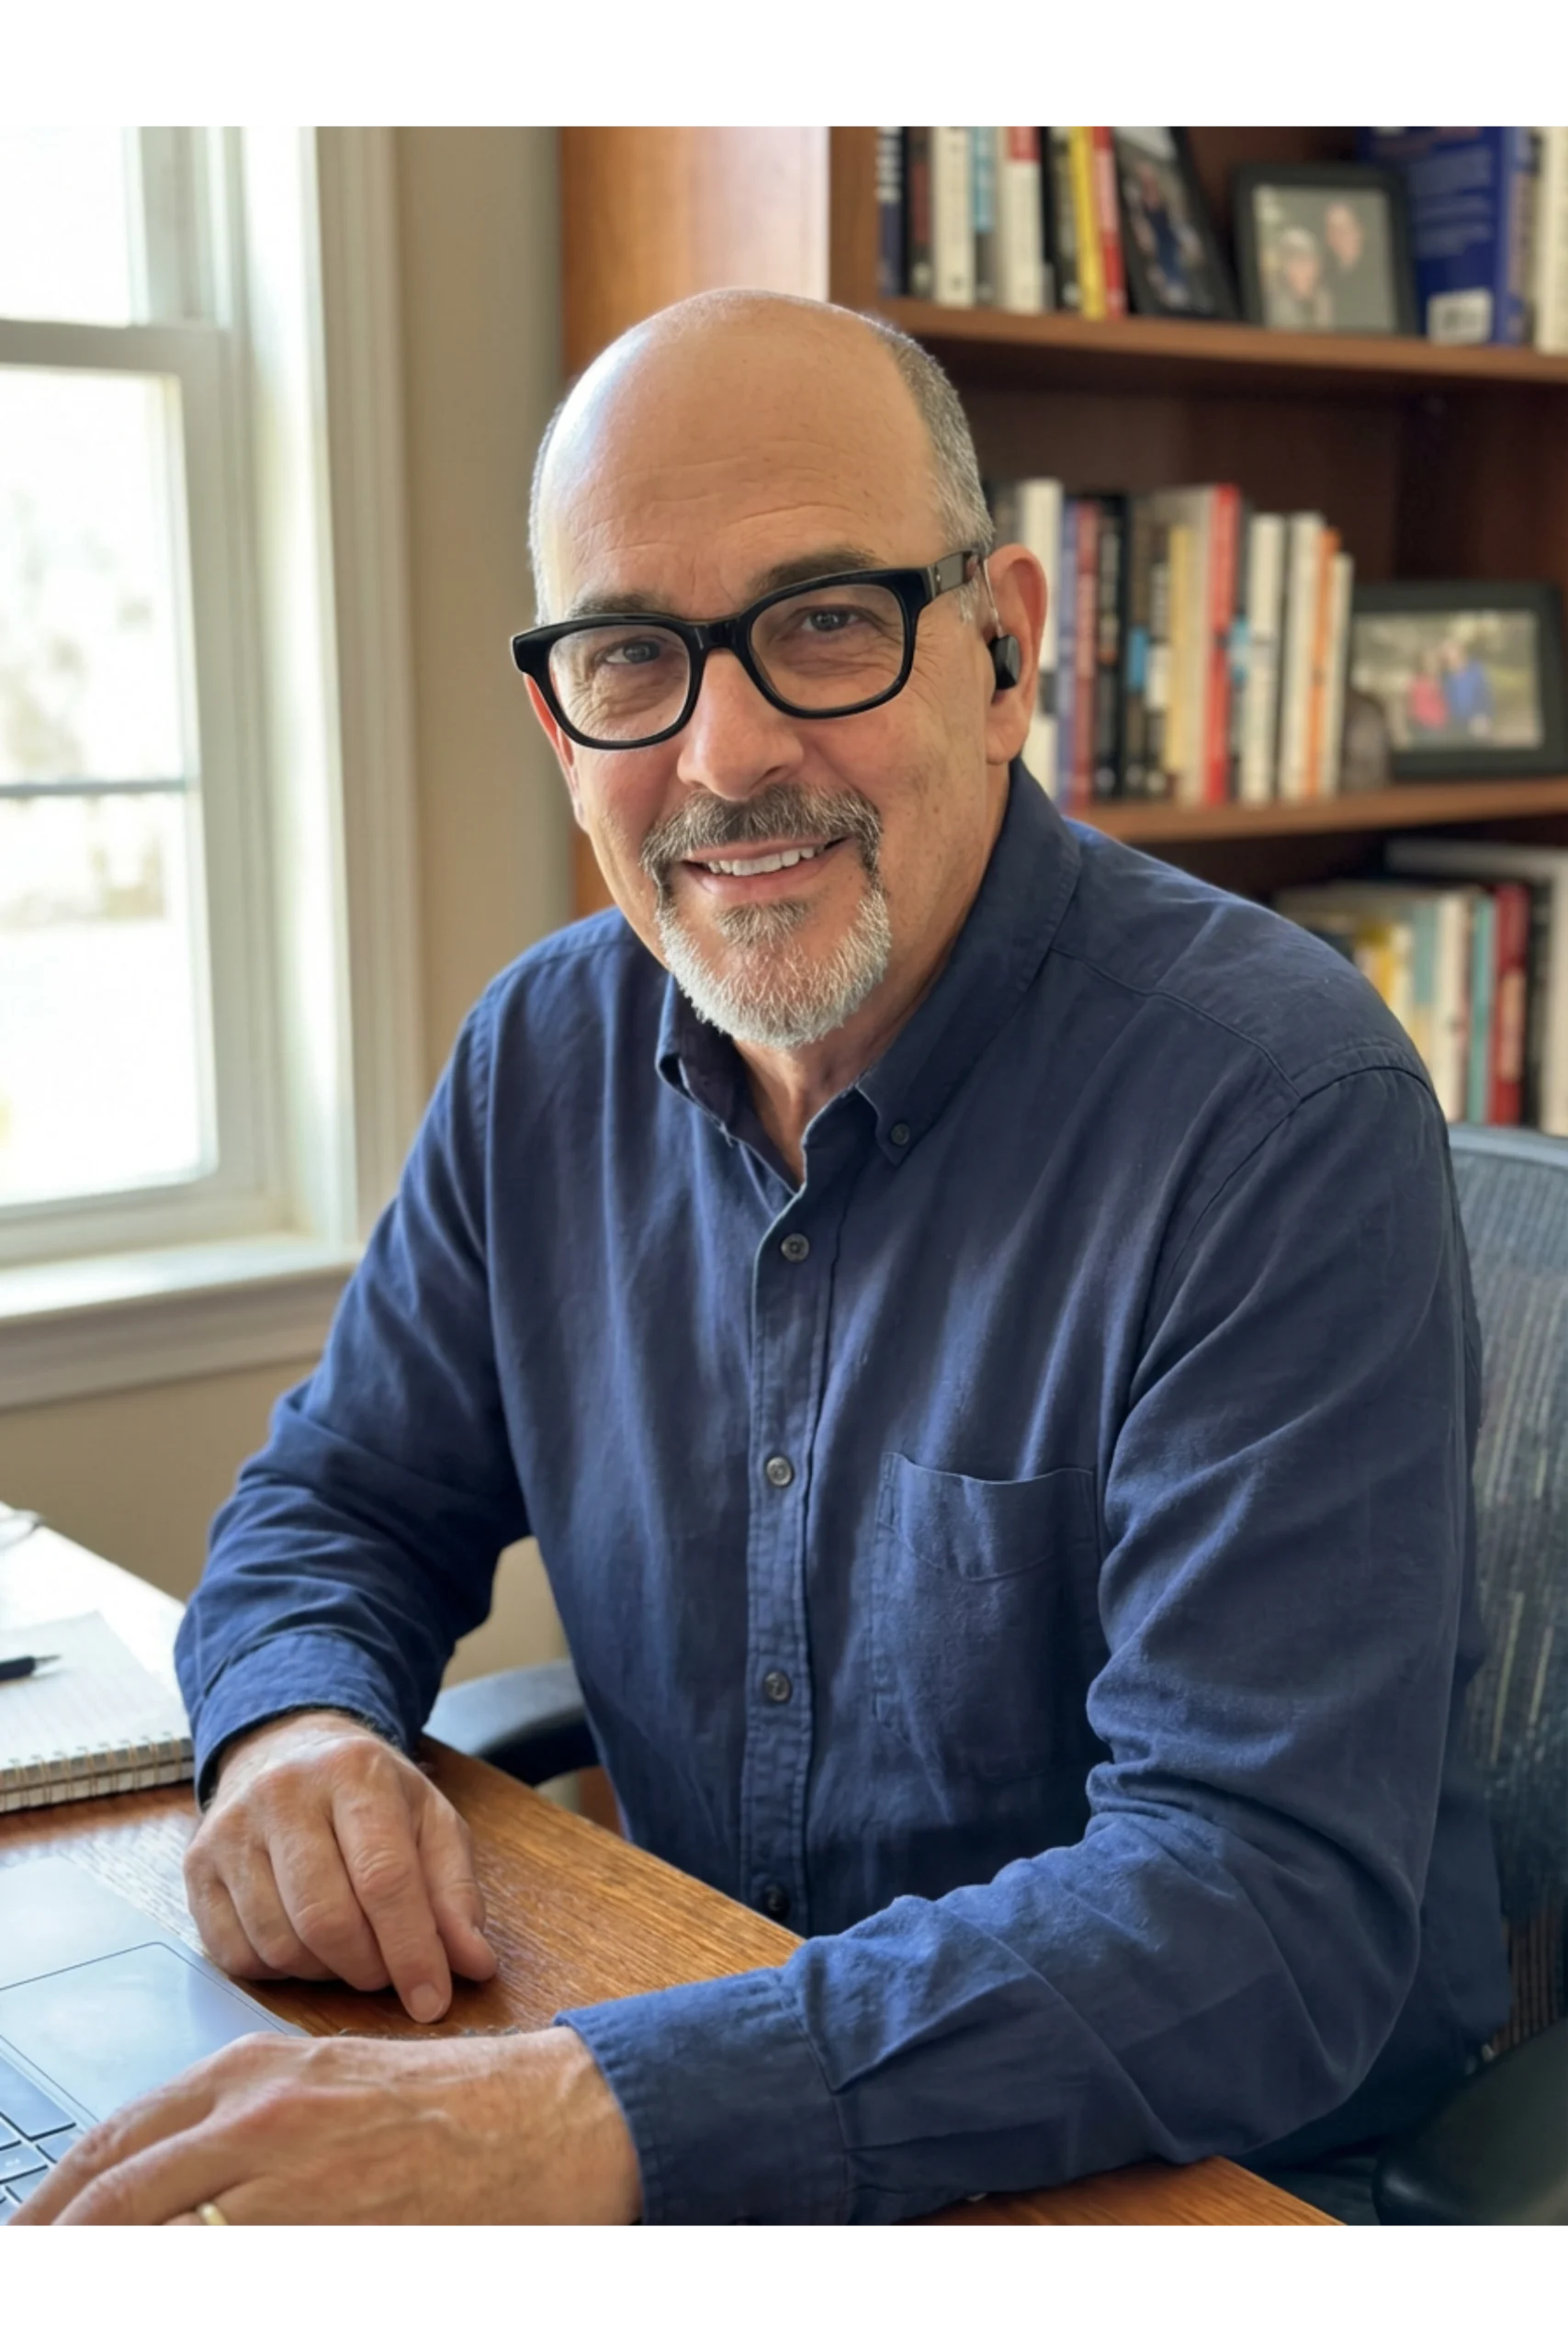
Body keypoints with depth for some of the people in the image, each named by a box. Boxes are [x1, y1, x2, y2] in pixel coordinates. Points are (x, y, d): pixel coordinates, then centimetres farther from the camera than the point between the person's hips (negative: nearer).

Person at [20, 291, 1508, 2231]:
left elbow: (1274, 1912, -25)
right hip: (693, 2069, 5)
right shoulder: (547, 1051, -1)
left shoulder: (1282, 1114, -20)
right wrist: (299, 1725, -13)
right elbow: (342, 1501, 9)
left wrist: (602, 2118, -35)